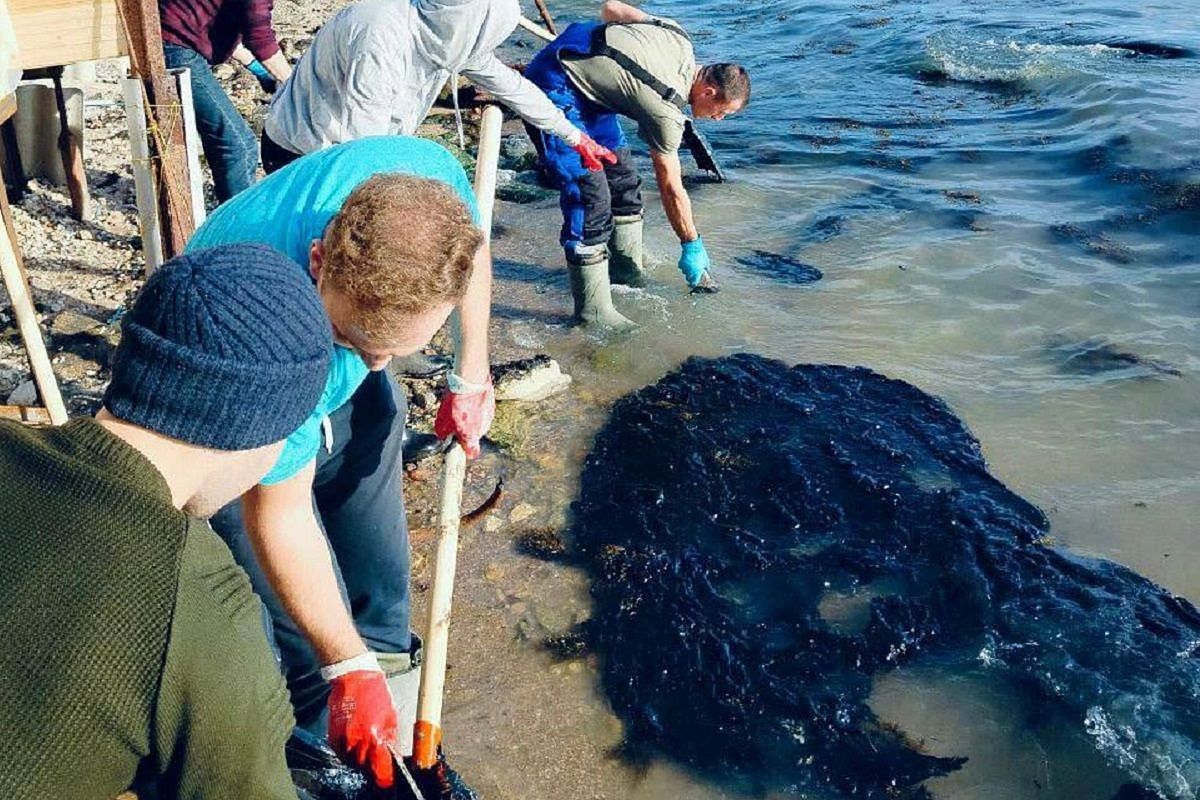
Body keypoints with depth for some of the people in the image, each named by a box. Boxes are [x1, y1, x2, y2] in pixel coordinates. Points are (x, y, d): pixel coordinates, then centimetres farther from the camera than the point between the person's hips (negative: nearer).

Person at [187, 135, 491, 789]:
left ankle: (390, 661, 42)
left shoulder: (429, 178, -33)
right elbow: (278, 518, -30)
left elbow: (473, 252, -6)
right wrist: (346, 669, -23)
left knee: (379, 568, 17)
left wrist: (471, 378, -2)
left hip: (344, 389, 5)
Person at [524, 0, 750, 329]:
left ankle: (626, 272, 24)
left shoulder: (678, 37, -1)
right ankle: (592, 310, -10)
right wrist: (692, 247, -2)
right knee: (590, 194, -15)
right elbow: (671, 189, -12)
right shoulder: (667, 111, -21)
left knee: (622, 174, 11)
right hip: (553, 89, -10)